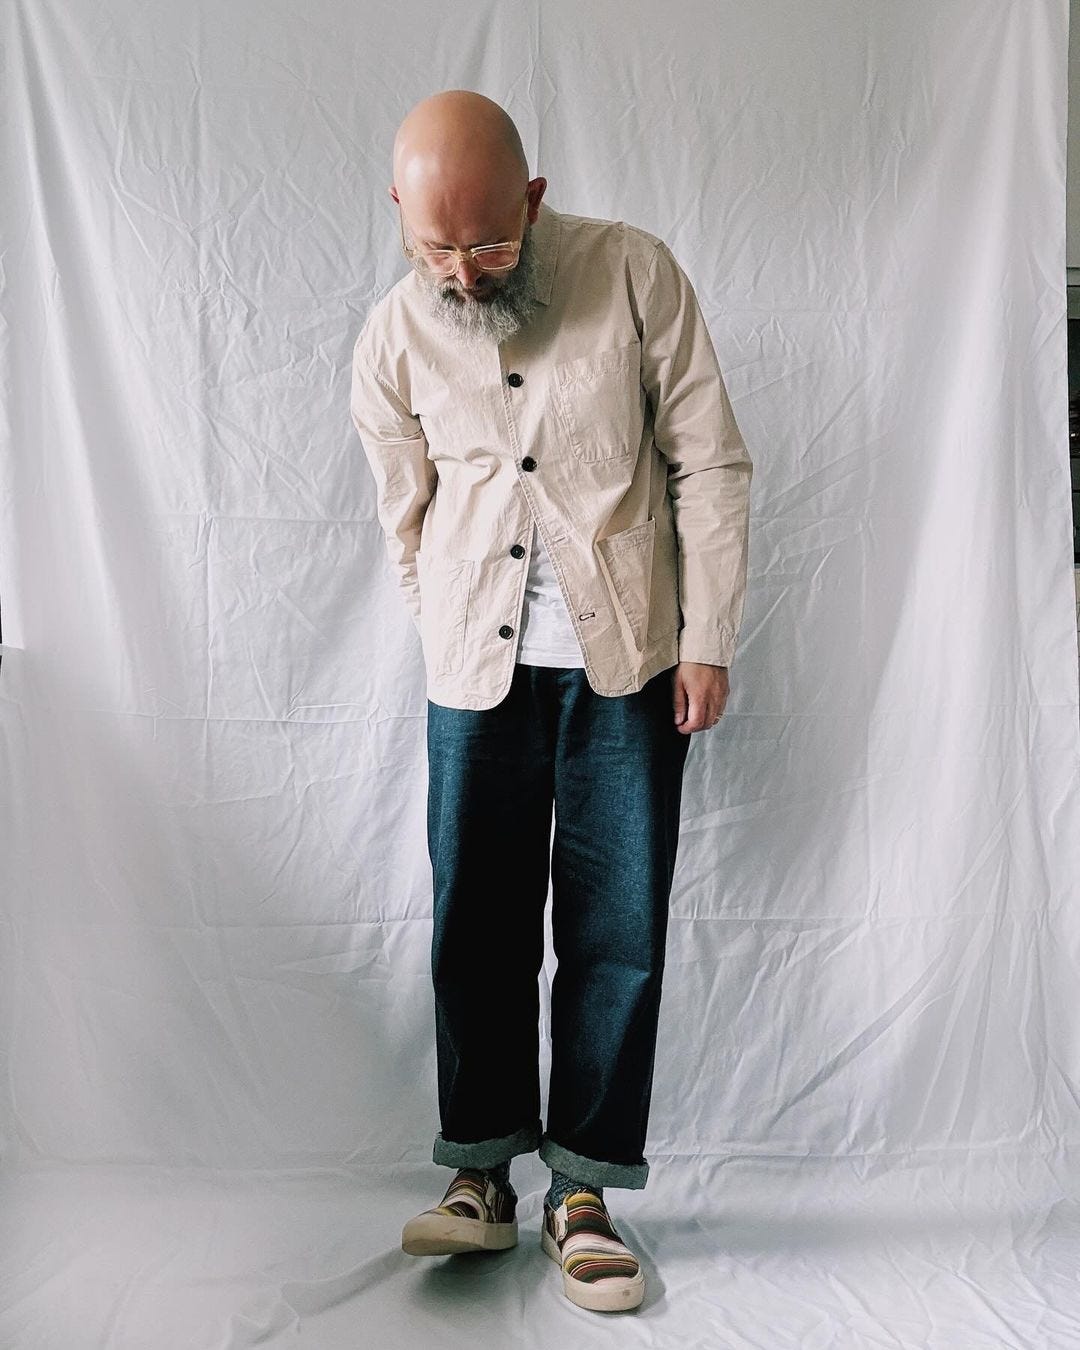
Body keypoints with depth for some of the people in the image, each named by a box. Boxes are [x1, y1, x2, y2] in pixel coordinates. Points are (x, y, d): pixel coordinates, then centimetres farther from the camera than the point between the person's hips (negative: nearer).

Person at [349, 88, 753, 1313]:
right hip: (477, 670, 2)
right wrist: (461, 645, 8)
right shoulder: (392, 340, 0)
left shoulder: (635, 273, -5)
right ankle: (482, 1170, 22)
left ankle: (586, 1190, 16)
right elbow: (405, 522, 10)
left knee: (618, 931, 1)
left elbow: (710, 463, -3)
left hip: (627, 661, -1)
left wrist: (708, 640, -5)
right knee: (477, 924, 4)